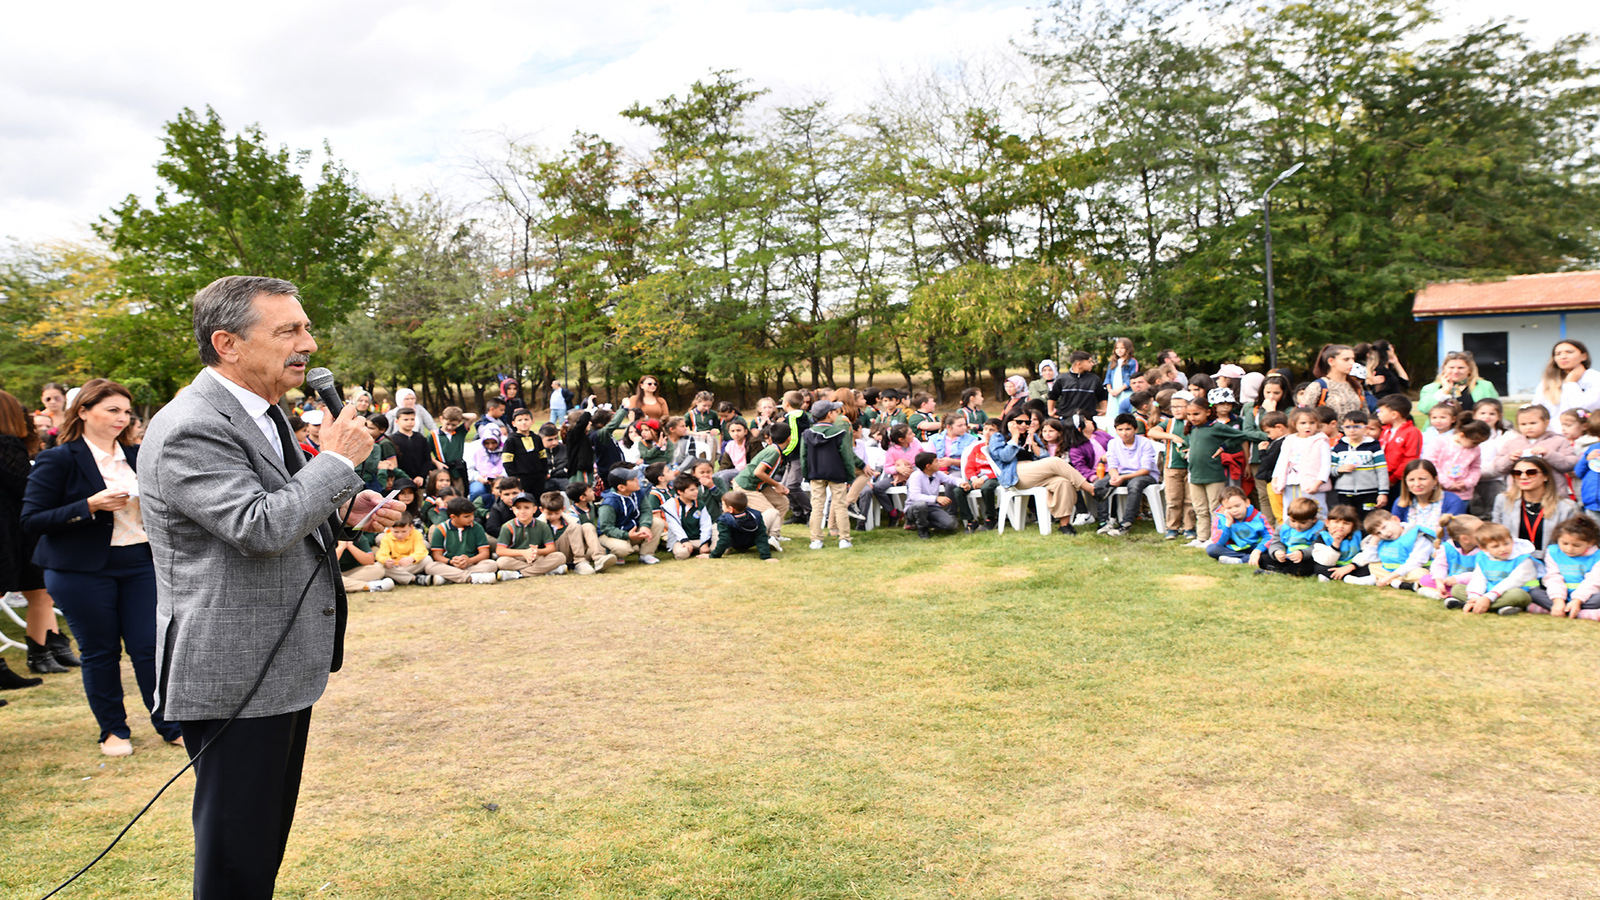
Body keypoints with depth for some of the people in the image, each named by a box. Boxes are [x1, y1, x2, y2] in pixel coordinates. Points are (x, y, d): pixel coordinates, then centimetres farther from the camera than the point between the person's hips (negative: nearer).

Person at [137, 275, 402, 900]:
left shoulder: (262, 413, 11)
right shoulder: (191, 431, -21)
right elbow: (261, 527, -31)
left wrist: (344, 510, 5)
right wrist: (337, 460, -19)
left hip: (281, 665, 10)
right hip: (235, 677, -10)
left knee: (267, 835, 22)